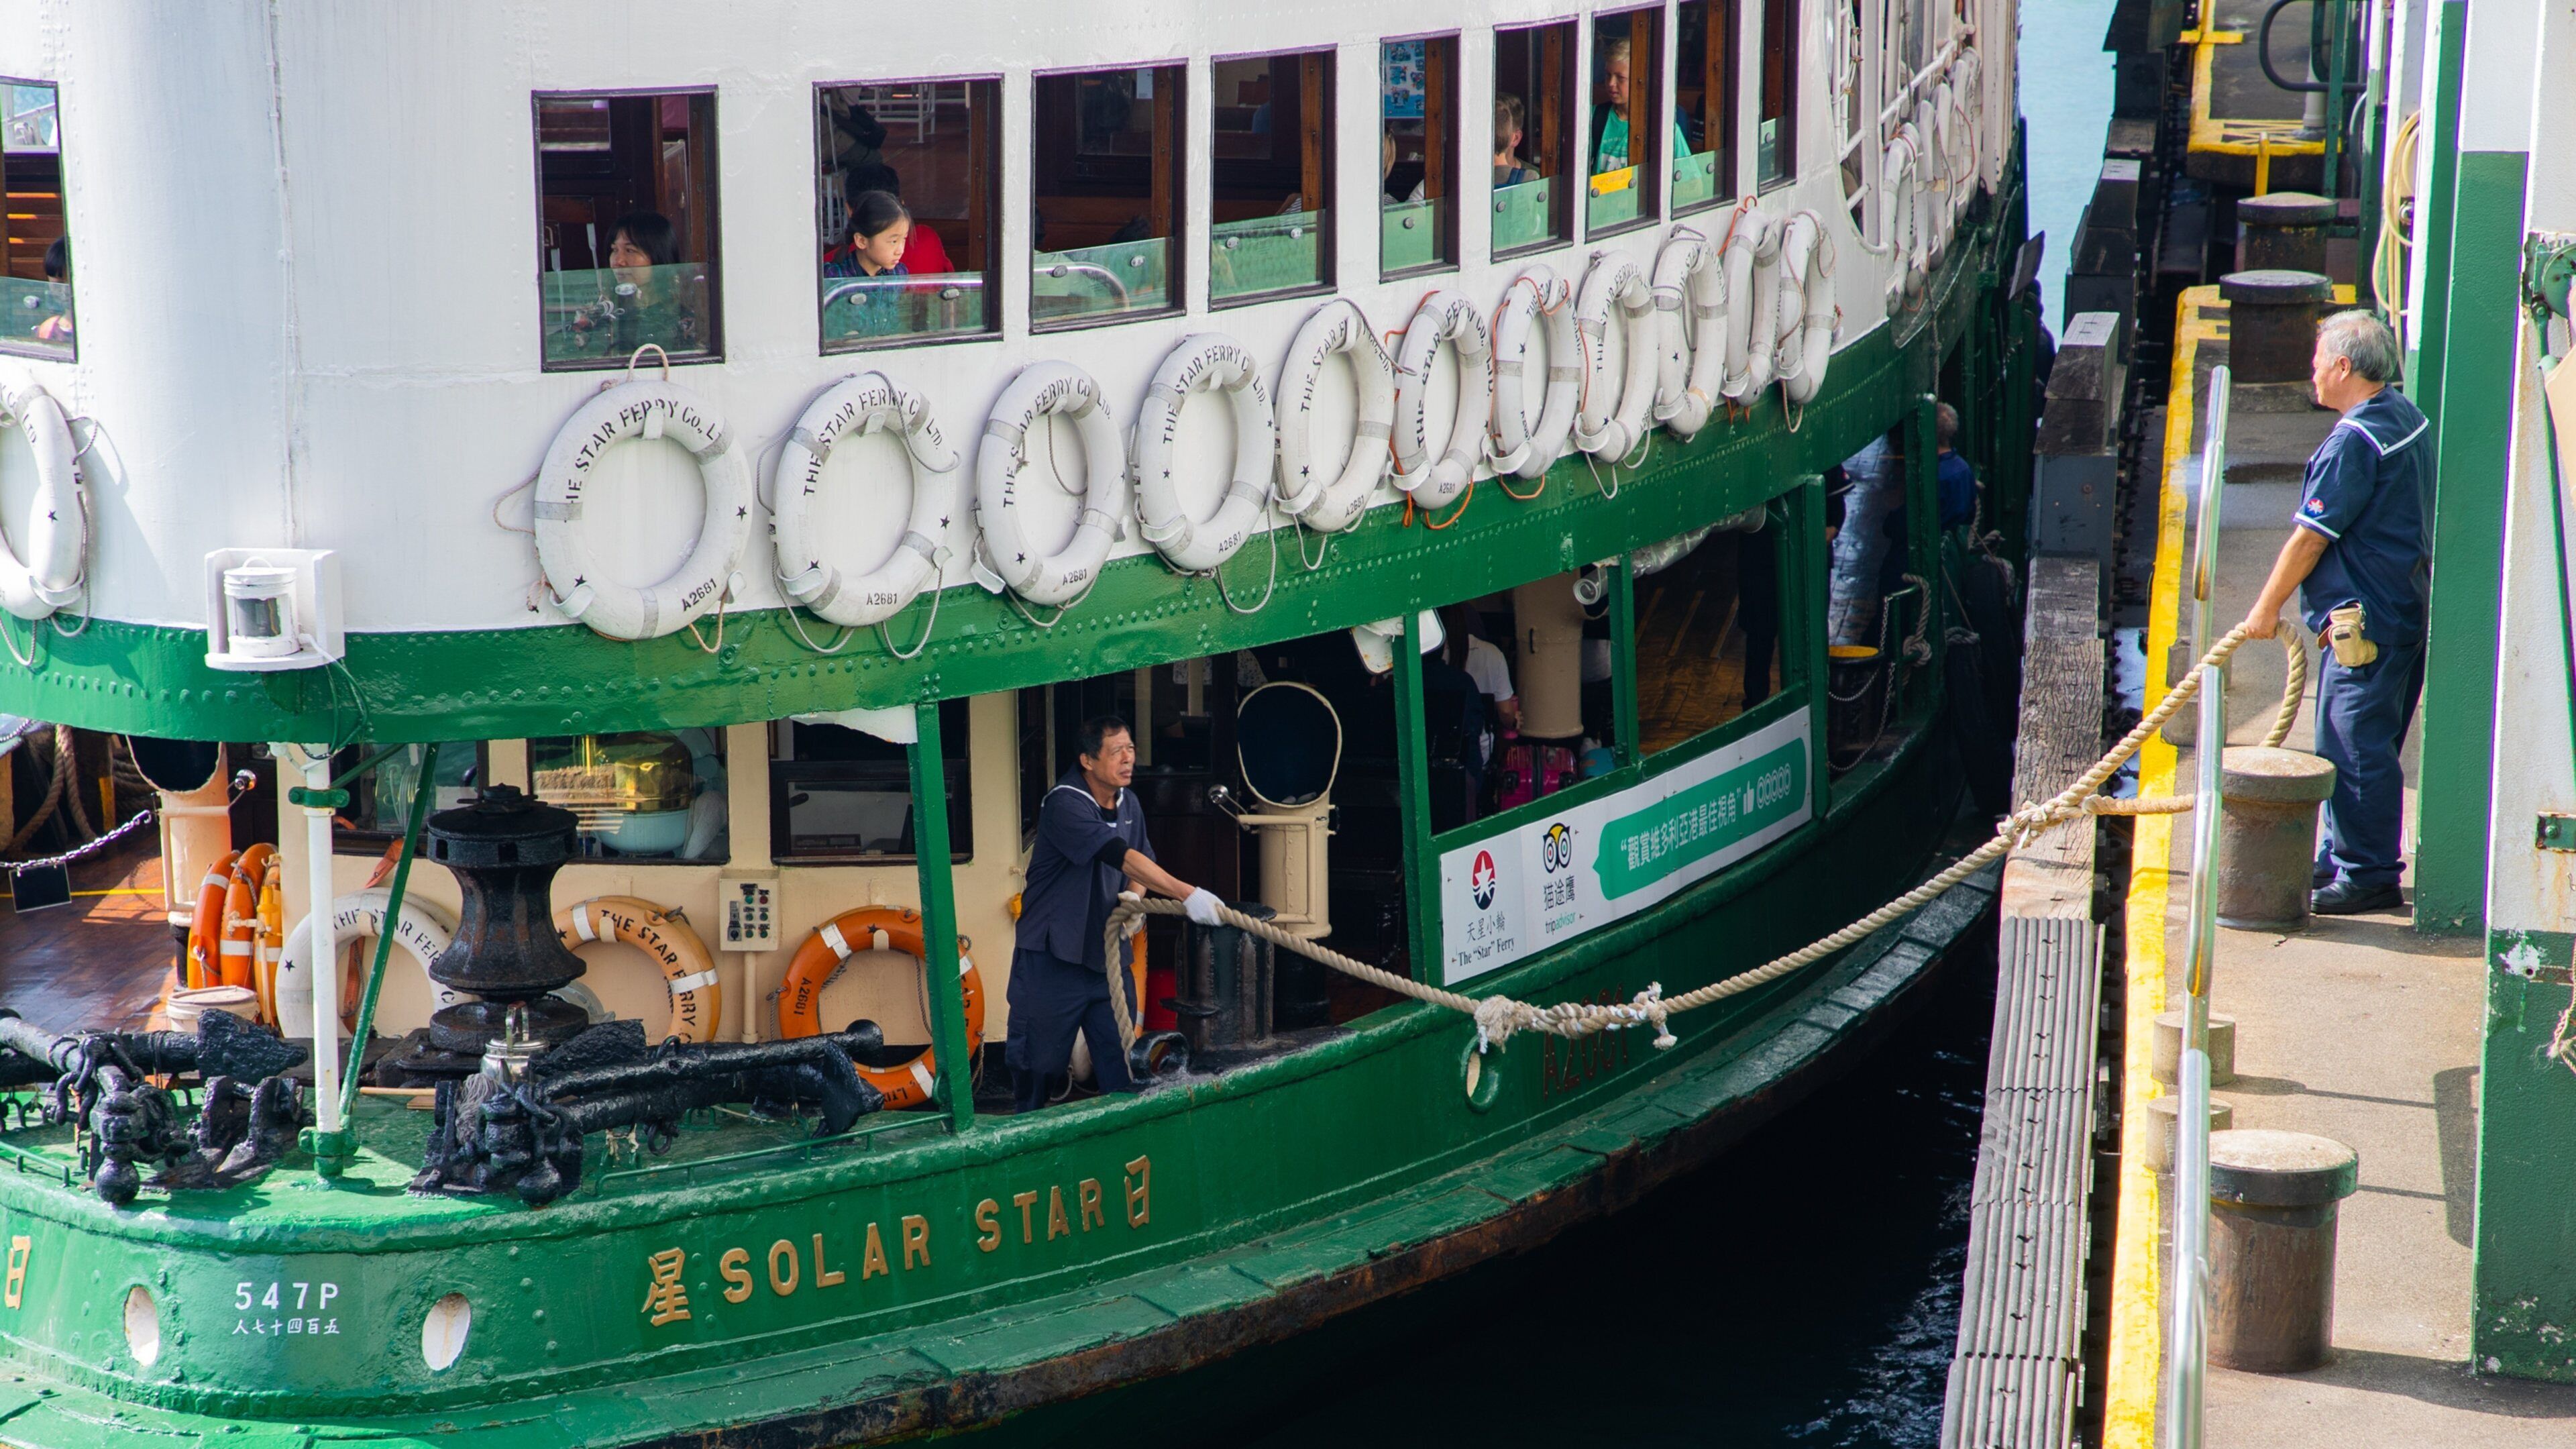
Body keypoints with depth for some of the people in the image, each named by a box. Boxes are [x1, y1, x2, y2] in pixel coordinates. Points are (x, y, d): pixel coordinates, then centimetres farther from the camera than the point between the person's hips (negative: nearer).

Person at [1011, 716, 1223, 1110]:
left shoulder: (1129, 805, 7)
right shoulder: (1064, 805, -19)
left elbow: (1143, 860, 21)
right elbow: (1120, 855, -29)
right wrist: (1187, 894, -36)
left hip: (1109, 956, 6)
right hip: (1053, 959, -6)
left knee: (1121, 1069, 5)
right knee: (1039, 1063, 3)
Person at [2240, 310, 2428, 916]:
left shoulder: (2353, 442, -20)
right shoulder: (2404, 414, 11)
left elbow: (2309, 539, -17)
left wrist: (2267, 607, -5)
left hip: (2368, 618, -10)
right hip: (2403, 609, 10)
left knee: (2356, 747, -6)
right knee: (2353, 744, 17)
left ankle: (2369, 877, -2)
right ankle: (2341, 859, 25)